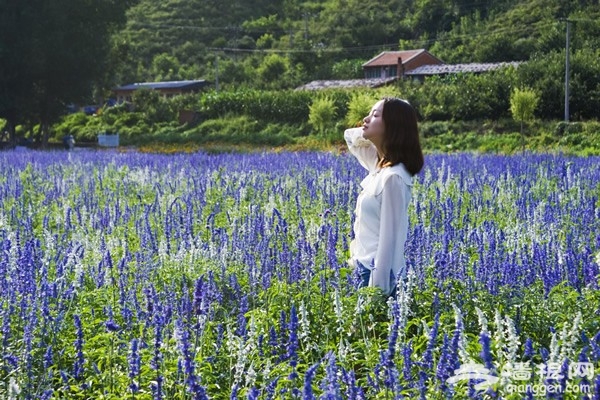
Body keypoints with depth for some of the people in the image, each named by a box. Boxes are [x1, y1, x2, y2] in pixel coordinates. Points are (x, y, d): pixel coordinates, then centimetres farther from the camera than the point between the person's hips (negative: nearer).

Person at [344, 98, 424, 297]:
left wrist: (378, 291, -22)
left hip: (379, 275, -9)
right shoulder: (379, 166, 5)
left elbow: (389, 241, -22)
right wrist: (368, 132, 2)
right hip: (368, 270, 9)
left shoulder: (393, 177, -20)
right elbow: (350, 136, 23)